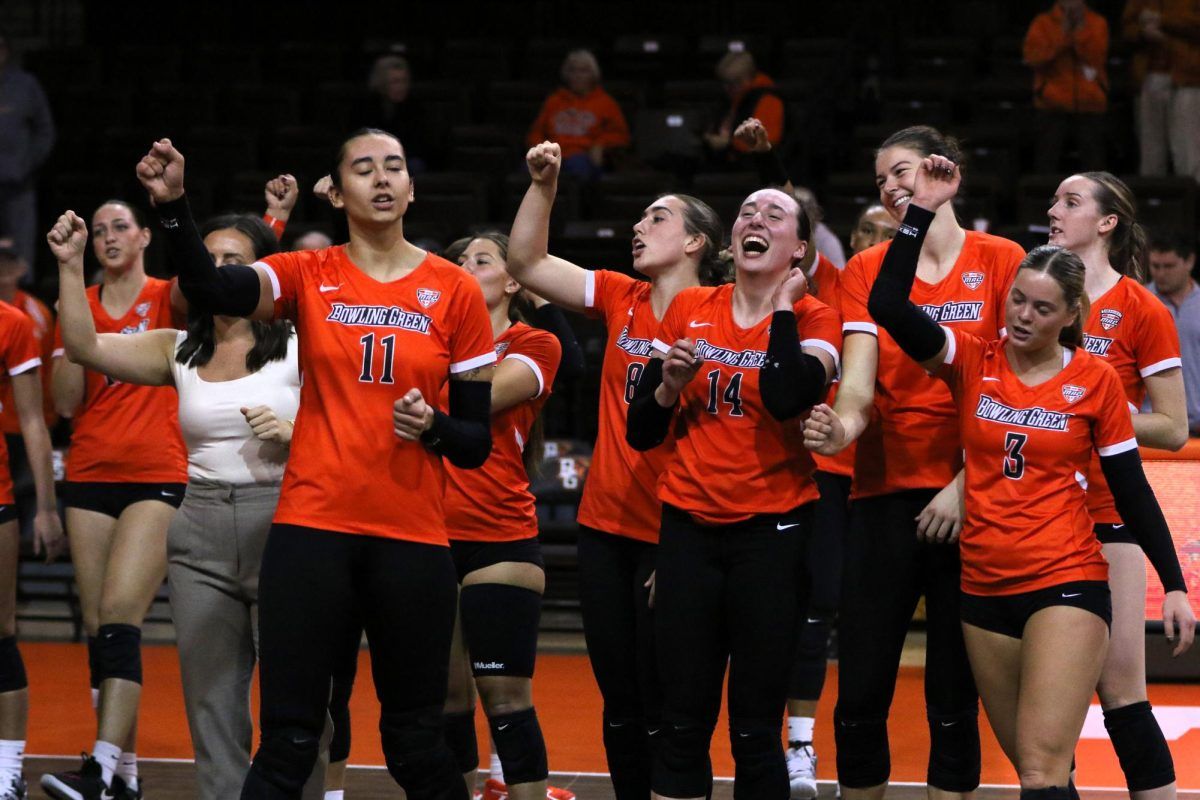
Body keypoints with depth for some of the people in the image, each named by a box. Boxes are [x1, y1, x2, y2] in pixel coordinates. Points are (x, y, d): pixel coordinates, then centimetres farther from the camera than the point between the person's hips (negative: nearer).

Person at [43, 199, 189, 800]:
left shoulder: (166, 299, 3)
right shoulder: (79, 307, 12)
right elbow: (66, 402, 5)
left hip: (159, 478, -5)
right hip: (91, 475, 5)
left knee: (120, 614, -18)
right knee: (97, 623, 2)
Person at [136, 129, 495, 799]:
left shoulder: (456, 291, 4)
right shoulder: (308, 277, 3)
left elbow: (478, 441, 8)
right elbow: (210, 289, -18)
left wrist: (433, 427, -14)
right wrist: (174, 206, -35)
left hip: (413, 540, 0)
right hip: (313, 530, 0)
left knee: (416, 743, 6)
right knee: (288, 742, -4)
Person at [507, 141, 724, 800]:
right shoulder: (621, 299, 8)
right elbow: (526, 263, 7)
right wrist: (543, 184, -4)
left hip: (670, 534, -5)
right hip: (606, 524, 5)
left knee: (659, 704, -2)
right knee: (619, 702, 10)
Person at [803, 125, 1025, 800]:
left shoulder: (1000, 261, 2)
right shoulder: (867, 270, 9)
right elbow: (858, 380, -3)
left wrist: (968, 482, -10)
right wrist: (844, 427, -26)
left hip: (969, 506, -2)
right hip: (885, 495, 2)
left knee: (955, 700, 1)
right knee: (860, 696, -2)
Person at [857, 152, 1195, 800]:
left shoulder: (1096, 380, -1)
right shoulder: (973, 363, 3)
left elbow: (1132, 490, 4)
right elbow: (888, 304, -10)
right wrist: (922, 210, -12)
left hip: (1067, 583, -3)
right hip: (985, 589, 3)